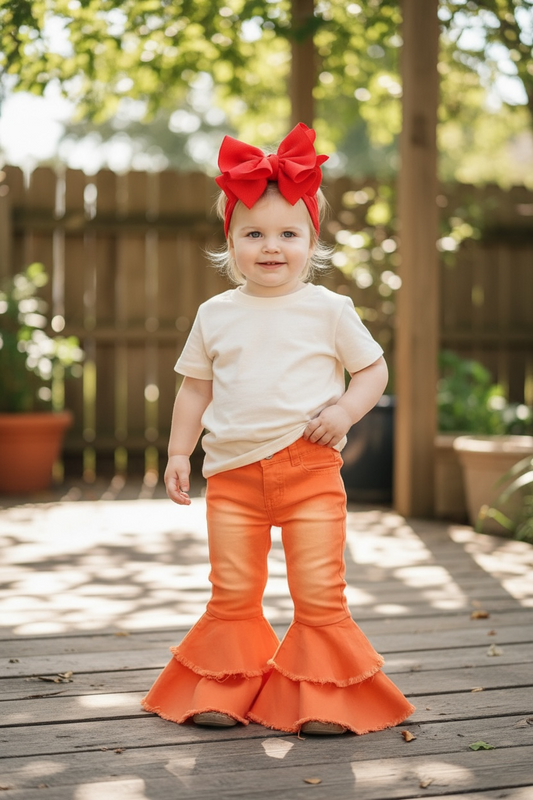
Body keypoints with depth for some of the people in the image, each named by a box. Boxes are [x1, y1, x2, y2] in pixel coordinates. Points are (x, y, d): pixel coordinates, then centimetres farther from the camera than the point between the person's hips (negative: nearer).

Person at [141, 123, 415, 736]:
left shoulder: (329, 310, 1)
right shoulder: (215, 315, 8)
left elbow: (373, 369, 7)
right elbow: (195, 387, 15)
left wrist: (346, 410, -11)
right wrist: (178, 452, 10)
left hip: (310, 470, -2)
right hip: (232, 472, 2)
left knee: (319, 592, -2)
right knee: (233, 592, 7)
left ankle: (323, 698, 14)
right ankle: (225, 690, 22)